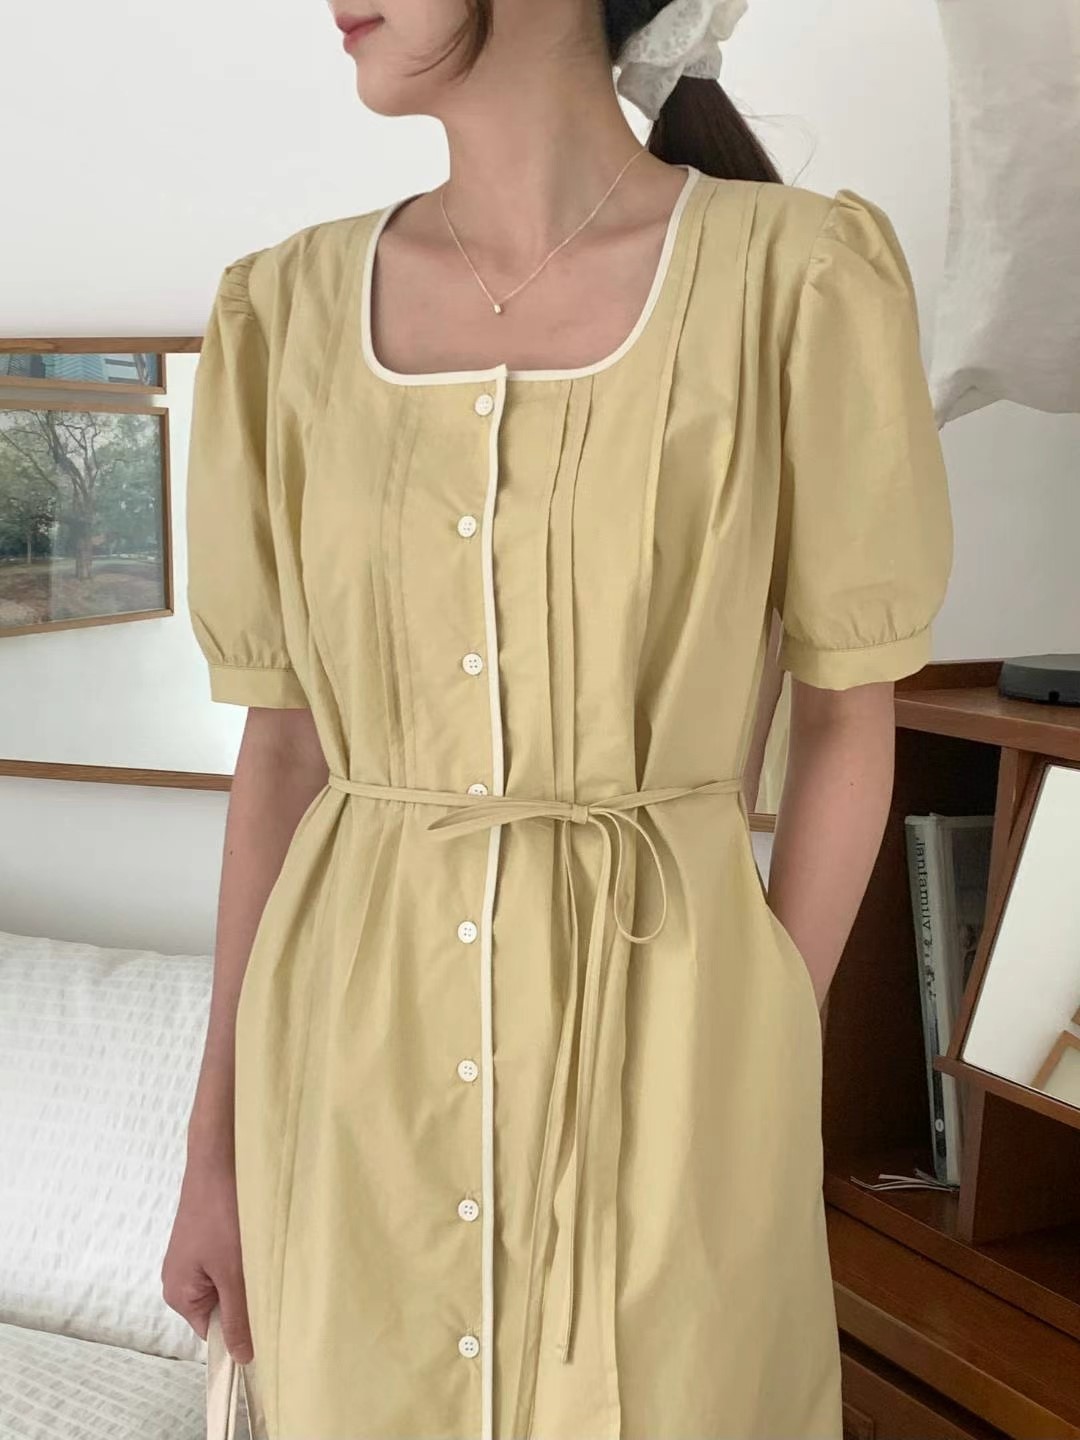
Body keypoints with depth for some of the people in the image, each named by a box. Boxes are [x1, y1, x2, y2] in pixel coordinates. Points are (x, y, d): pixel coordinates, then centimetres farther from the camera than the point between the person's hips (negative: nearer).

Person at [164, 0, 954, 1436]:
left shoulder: (796, 278, -8)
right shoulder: (297, 309, 2)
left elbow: (851, 718, -2)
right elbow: (284, 744, 4)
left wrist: (758, 1090, -3)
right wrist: (218, 1144, 5)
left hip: (654, 1056, -3)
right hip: (364, 1071, 3)